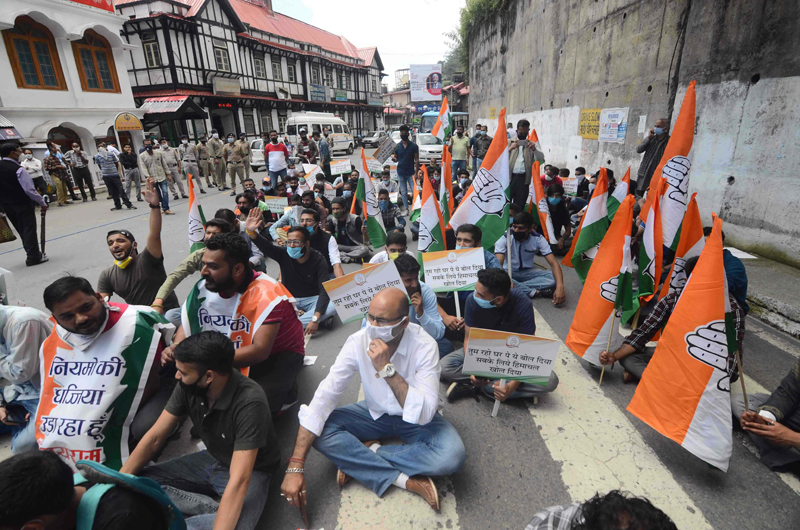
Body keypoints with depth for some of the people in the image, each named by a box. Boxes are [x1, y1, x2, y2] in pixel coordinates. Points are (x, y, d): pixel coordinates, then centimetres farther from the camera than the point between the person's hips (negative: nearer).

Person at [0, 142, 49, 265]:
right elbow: (29, 190, -21)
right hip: (22, 204, -7)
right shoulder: (18, 169, -18)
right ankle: (34, 257, 3)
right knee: (29, 230, 0)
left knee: (21, 230, 16)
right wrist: (42, 202, -12)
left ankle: (32, 253, 25)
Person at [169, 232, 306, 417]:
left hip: (277, 355, -6)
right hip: (237, 353, 7)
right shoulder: (205, 287, -10)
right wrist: (175, 350, -22)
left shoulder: (266, 294, -30)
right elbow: (187, 324, 0)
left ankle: (283, 389, 2)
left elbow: (260, 351, -35)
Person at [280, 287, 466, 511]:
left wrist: (387, 369, -41)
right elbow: (323, 398, -24)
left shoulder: (424, 345, -27)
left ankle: (360, 458, -13)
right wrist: (295, 467, -29)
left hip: (416, 420, -1)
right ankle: (405, 480, -18)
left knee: (452, 455, -30)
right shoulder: (358, 342, -22)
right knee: (321, 430, -22)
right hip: (374, 414, 2)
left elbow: (424, 414, -33)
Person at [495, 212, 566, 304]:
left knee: (554, 278, -26)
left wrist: (560, 287, -37)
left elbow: (554, 263, -19)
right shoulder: (504, 238, -19)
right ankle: (536, 292, -30)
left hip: (528, 272, 2)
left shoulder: (538, 239, -13)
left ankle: (517, 287, -29)